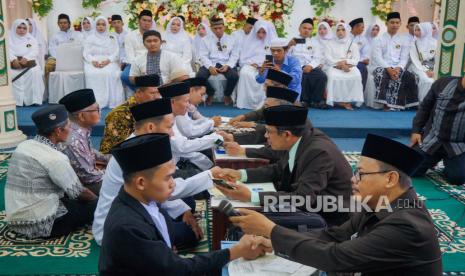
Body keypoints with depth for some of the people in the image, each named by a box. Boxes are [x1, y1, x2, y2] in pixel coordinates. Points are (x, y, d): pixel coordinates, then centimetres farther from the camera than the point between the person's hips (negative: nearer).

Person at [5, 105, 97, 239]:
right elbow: (79, 193, -14)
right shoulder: (54, 158, -21)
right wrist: (96, 199, 6)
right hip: (39, 224, -8)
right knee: (95, 206, -1)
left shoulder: (23, 146, 4)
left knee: (69, 196, 23)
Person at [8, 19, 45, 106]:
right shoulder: (9, 39, 14)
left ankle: (34, 99, -28)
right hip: (14, 64, 0)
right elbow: (8, 51, -3)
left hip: (29, 64, 0)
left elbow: (34, 52, 0)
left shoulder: (31, 39, 16)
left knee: (35, 72, -31)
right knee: (11, 74, -31)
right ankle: (15, 100, -28)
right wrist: (14, 60, -24)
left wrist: (26, 58, -20)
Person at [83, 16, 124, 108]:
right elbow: (86, 53, 6)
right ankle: (95, 103, -32)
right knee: (92, 74, -32)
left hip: (109, 62, 0)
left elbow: (116, 53, 3)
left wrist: (107, 60, -17)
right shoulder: (90, 38, 15)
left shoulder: (112, 38, 14)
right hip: (93, 63, 1)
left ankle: (112, 103, -29)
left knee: (111, 73, -34)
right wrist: (93, 61, -16)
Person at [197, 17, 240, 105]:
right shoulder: (206, 39, 10)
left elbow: (234, 56, 5)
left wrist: (227, 66, -16)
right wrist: (210, 67, -18)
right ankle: (210, 93, 3)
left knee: (234, 76, -33)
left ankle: (227, 95, 1)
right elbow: (203, 56, 1)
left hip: (226, 64, 0)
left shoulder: (231, 39, 11)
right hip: (210, 64, 1)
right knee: (200, 76, -29)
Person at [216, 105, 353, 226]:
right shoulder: (300, 141, -4)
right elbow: (278, 170, 11)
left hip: (330, 219, -7)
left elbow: (303, 198, -34)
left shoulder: (319, 152, -28)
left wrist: (250, 196, -34)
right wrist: (240, 174, -1)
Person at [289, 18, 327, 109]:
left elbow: (317, 57, 7)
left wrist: (310, 66, -14)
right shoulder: (292, 41, 19)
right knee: (303, 76, -34)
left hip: (311, 66, 2)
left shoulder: (314, 42, 22)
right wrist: (289, 46, -16)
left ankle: (316, 100, -12)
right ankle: (305, 100, -16)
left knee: (322, 76, -26)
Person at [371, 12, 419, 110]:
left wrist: (398, 68, -17)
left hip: (397, 68, 3)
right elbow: (377, 57, -7)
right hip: (382, 67, -3)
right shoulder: (379, 39, 6)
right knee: (382, 75, -38)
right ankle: (385, 103, -33)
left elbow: (404, 58, 6)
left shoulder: (402, 40, 15)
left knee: (410, 76, -27)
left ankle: (397, 104, -26)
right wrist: (388, 69, -21)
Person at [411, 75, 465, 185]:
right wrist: (416, 130, 2)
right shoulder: (443, 83, -4)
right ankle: (434, 158, 25)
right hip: (432, 139, 1)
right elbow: (425, 107, 7)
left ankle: (448, 162, 18)